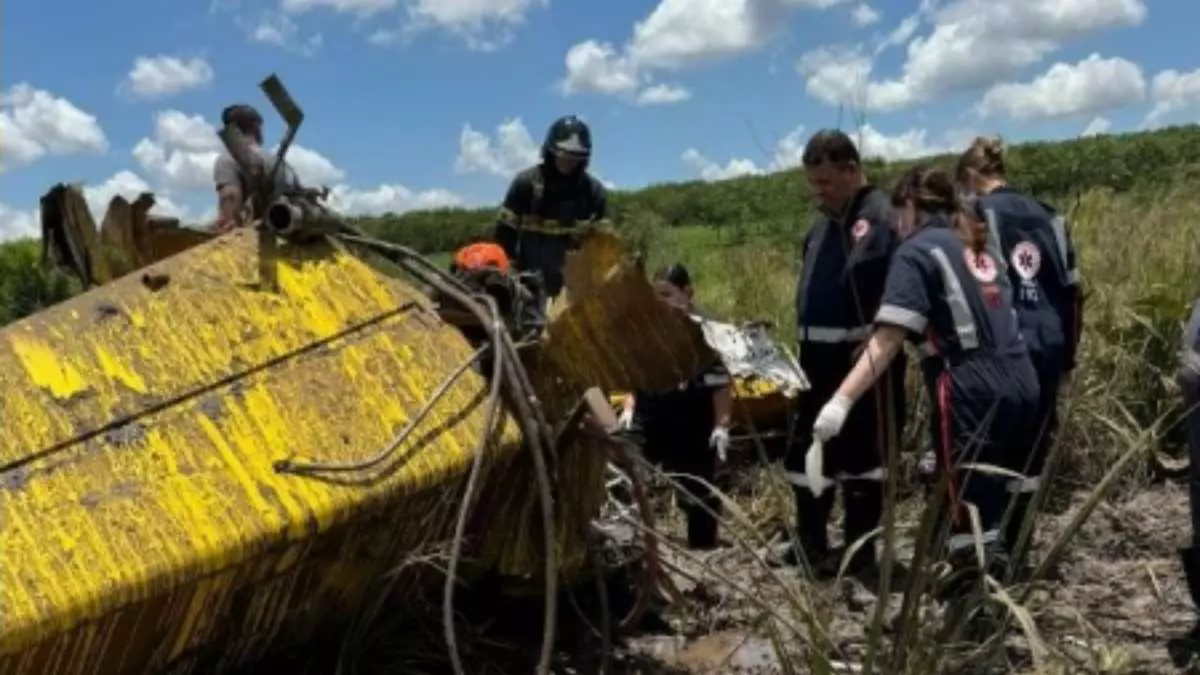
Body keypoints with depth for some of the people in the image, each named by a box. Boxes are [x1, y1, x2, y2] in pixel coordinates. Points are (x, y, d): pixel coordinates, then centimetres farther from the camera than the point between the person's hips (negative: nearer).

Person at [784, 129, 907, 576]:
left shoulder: (880, 218, -13)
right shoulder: (824, 223, 16)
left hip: (864, 356, -9)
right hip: (819, 356, 9)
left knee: (861, 451, 1)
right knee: (806, 447, 15)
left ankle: (859, 548, 13)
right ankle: (810, 542, 29)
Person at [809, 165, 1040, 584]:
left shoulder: (918, 250, -2)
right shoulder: (975, 246, 22)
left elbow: (887, 339, -14)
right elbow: (988, 321, 18)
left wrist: (842, 400, -21)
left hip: (972, 391, -8)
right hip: (1020, 383, 8)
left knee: (968, 515, -3)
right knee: (991, 508, 16)